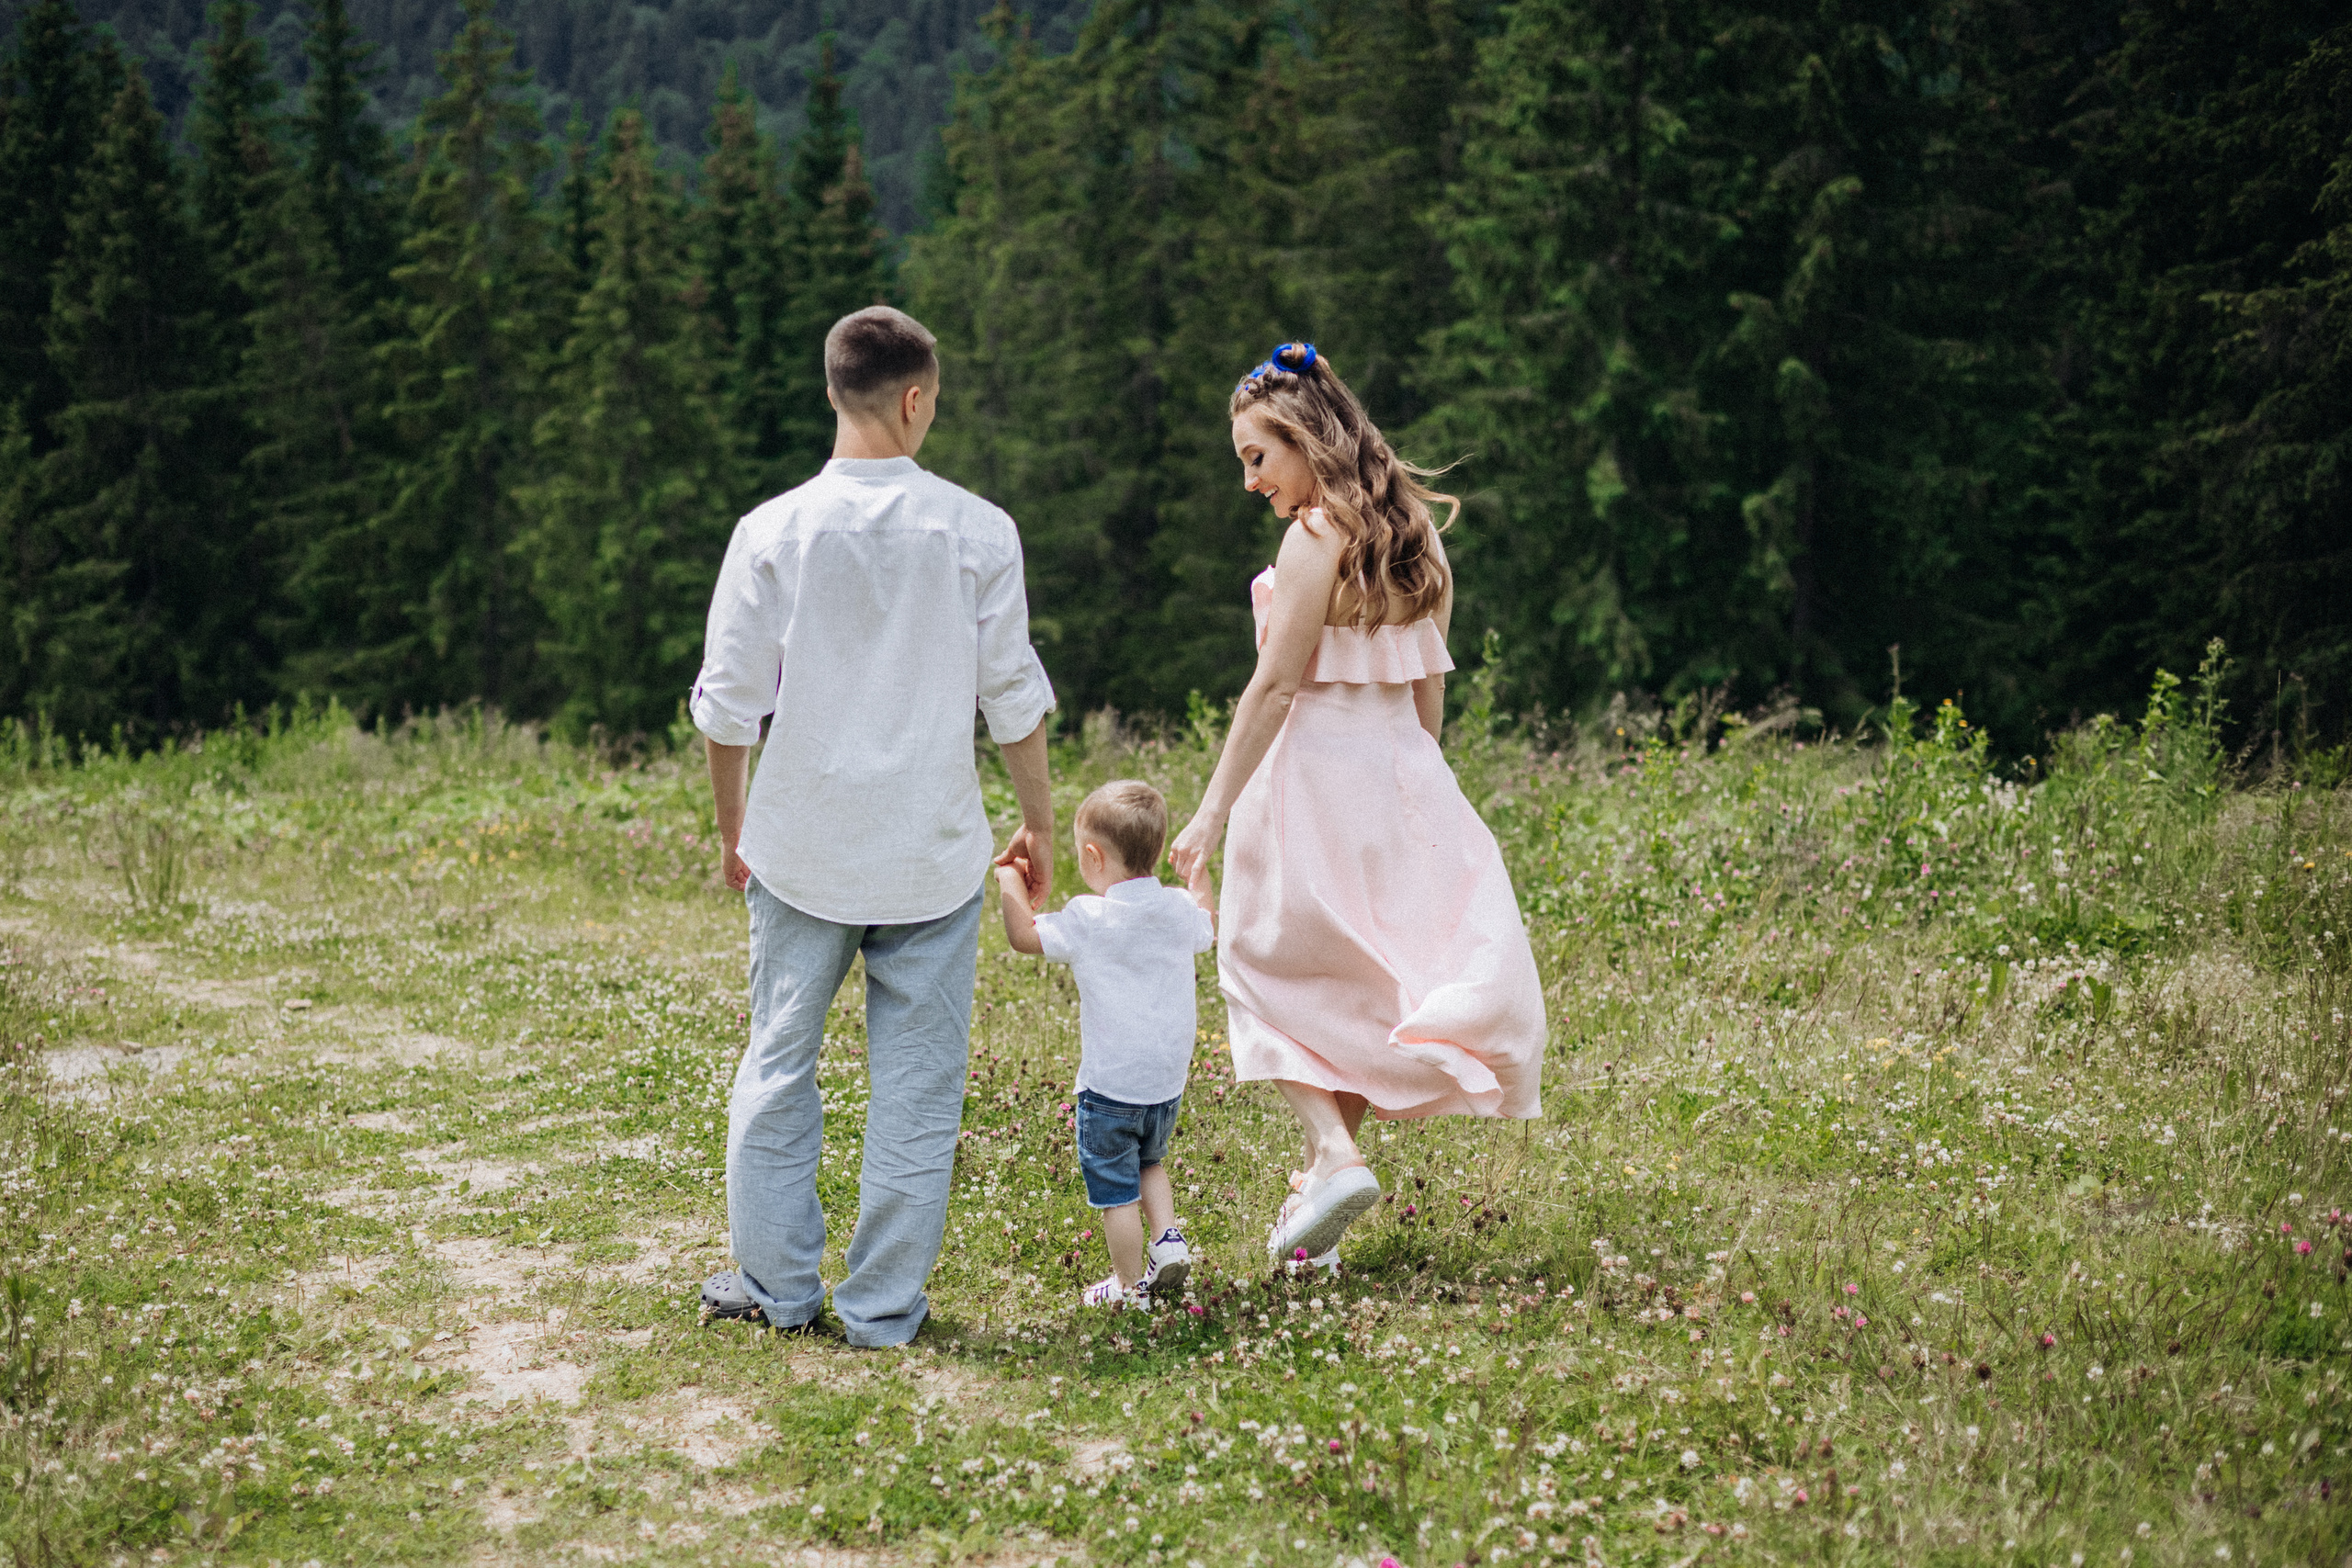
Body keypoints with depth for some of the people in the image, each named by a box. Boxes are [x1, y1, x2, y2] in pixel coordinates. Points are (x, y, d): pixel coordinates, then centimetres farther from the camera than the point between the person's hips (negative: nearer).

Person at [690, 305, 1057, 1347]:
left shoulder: (773, 531, -6)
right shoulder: (977, 531, -6)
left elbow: (730, 705, -2)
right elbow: (1014, 696, -1)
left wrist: (731, 828, 13)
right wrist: (1039, 823, 12)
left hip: (801, 843, 1)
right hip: (933, 850, -1)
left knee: (779, 1063, 15)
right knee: (917, 1081, 8)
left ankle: (777, 1283, 24)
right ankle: (885, 1307, 13)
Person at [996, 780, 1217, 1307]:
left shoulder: (1088, 919, -19)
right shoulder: (1179, 909, -3)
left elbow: (1023, 935, -10)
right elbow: (1208, 931, 20)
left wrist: (1010, 880, 3)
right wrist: (1200, 876, 33)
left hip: (1111, 1086, -6)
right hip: (1169, 1082, 6)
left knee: (1115, 1188, 8)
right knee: (1148, 1164, 30)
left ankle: (1129, 1284, 16)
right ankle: (1168, 1240, 17)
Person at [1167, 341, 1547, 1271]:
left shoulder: (1318, 534, -14)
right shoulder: (1415, 533, 10)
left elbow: (1275, 687, -16)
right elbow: (1429, 688, 14)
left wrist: (1212, 813, -13)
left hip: (1317, 769, -8)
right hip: (1403, 776, 8)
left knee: (1272, 963, 6)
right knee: (1361, 985, 13)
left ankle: (1333, 1153, -10)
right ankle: (1324, 1193, 17)